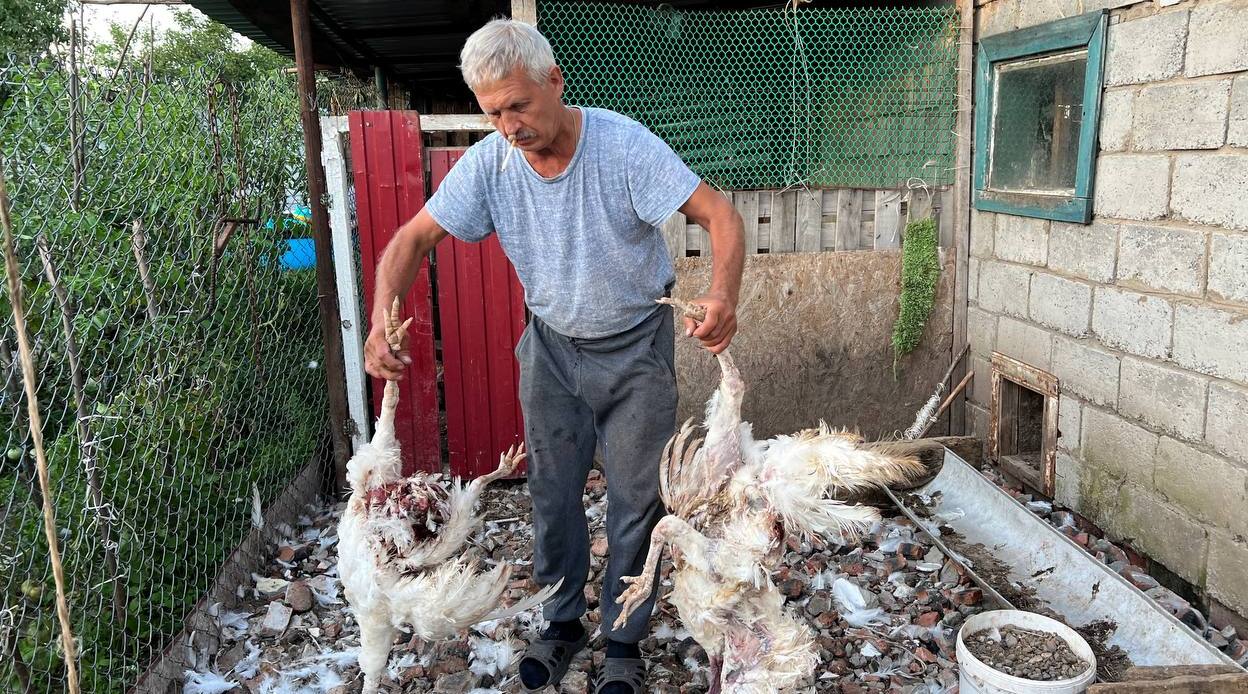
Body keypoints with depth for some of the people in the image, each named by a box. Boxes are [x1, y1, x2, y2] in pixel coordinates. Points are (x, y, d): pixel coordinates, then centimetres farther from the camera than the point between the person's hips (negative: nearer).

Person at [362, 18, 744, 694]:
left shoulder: (624, 144, -25)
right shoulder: (488, 162, -14)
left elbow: (720, 214, -27)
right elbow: (413, 238, -8)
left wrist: (723, 295, -46)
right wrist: (382, 322, -25)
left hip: (636, 345, -3)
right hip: (552, 345, 4)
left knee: (634, 500, 5)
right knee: (552, 493, 13)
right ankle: (563, 622, 35)